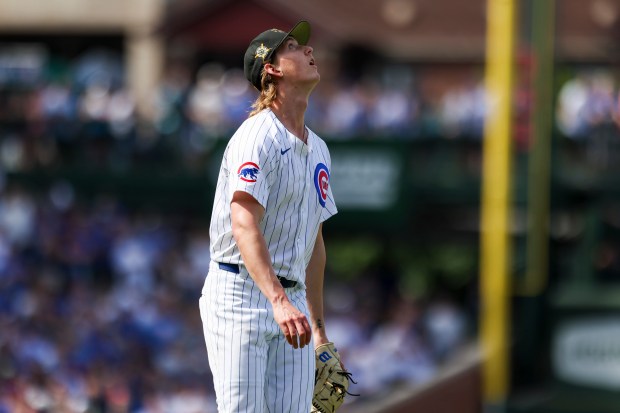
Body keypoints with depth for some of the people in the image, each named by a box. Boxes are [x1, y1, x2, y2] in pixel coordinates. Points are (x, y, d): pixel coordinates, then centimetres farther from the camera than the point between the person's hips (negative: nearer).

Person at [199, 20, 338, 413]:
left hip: (291, 300, 8)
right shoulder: (258, 137, -11)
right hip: (240, 291, -8)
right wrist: (278, 301, -38)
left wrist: (319, 326, 23)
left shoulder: (318, 150, 17)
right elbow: (244, 227, -25)